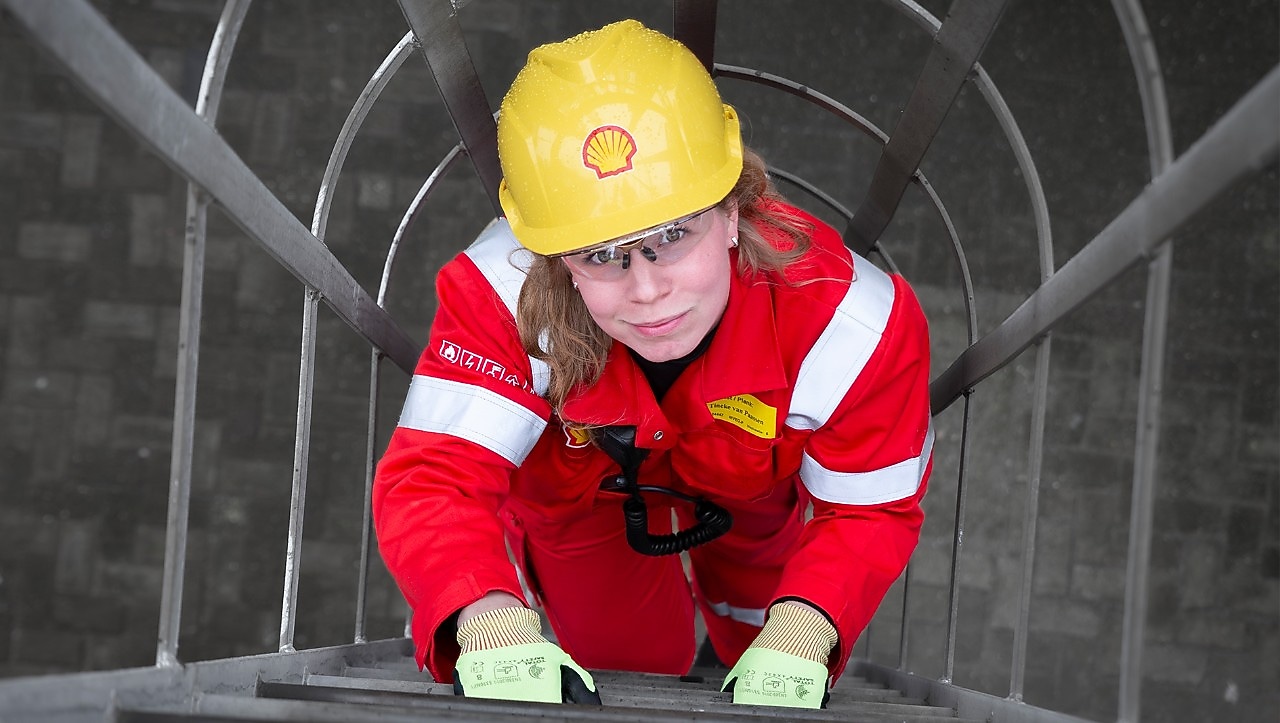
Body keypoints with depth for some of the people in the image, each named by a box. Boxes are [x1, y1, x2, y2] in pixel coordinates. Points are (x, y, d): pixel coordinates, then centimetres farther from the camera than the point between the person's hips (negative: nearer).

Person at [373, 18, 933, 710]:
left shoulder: (853, 325, -43)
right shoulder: (503, 296, -46)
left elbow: (870, 510, -29)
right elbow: (432, 478, -48)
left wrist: (799, 636, -48)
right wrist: (493, 626, -69)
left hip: (753, 486, 1)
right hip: (579, 481, -1)